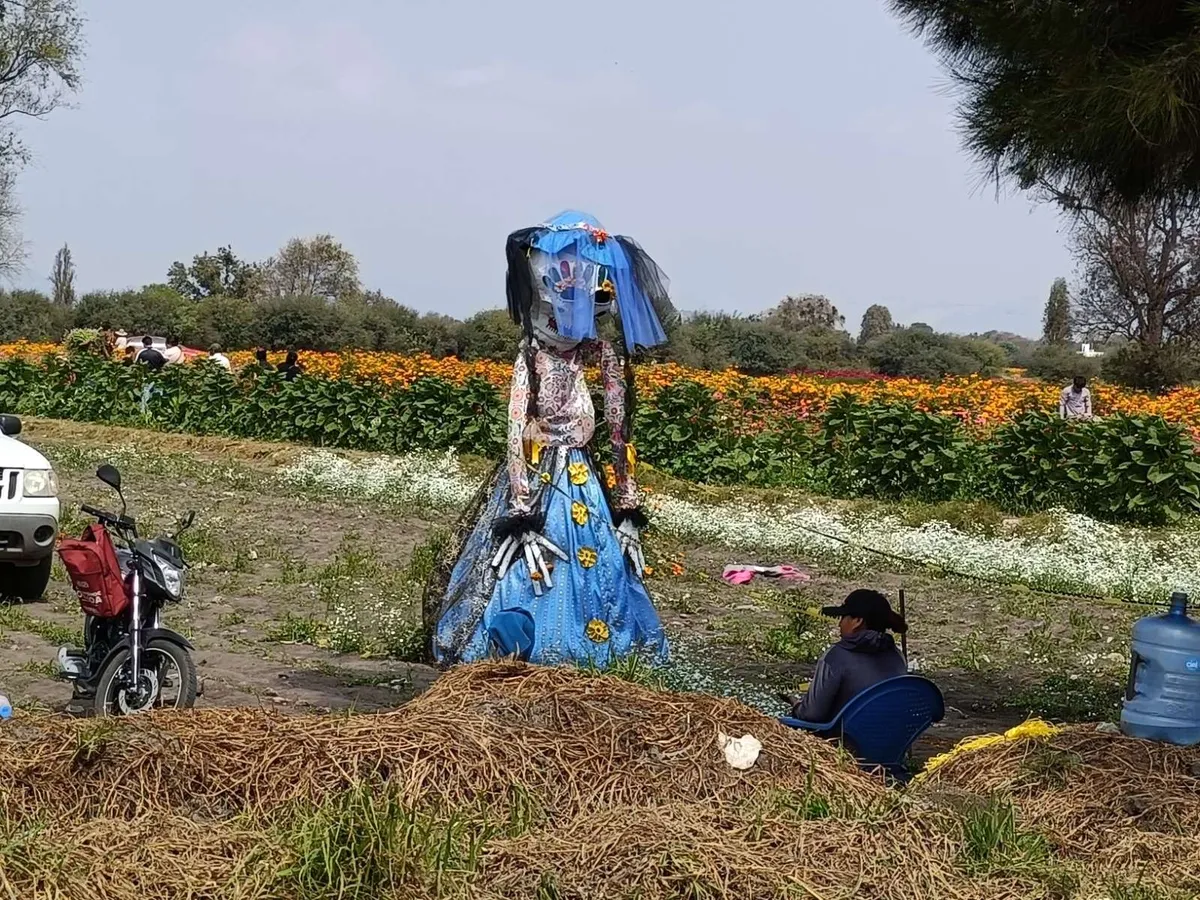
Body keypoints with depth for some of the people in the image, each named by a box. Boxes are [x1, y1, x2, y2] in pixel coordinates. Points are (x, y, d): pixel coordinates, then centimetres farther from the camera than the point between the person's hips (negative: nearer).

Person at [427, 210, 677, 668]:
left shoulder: (598, 356, 0)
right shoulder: (533, 356, -13)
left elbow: (619, 434, 7)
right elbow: (517, 438, -14)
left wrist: (627, 512, 8)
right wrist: (522, 518, -18)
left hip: (583, 487, 5)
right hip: (536, 485, -5)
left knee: (597, 584, 7)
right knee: (524, 587, -3)